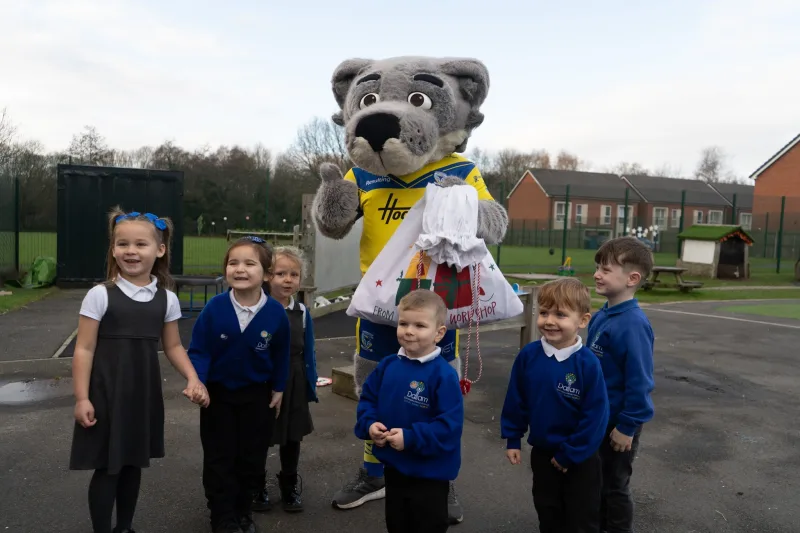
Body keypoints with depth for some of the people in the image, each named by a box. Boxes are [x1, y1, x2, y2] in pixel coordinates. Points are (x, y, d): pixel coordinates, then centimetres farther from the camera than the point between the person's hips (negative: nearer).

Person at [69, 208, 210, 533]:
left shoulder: (166, 298, 0)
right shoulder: (100, 295, -10)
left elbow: (173, 346, 8)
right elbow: (84, 349, -8)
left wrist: (193, 378, -5)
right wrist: (81, 398, -10)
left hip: (144, 392, 4)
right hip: (107, 390, -3)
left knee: (134, 462, 17)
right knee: (106, 465, 4)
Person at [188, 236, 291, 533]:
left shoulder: (276, 313, -15)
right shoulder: (214, 308, -20)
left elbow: (280, 354, 0)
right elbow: (199, 350, -12)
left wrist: (278, 389, 6)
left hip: (257, 395, 1)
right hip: (218, 392, -1)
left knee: (252, 458, 13)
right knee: (219, 459, 9)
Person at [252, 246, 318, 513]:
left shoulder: (302, 313, -3)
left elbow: (308, 356, 2)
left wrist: (311, 389, 3)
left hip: (293, 388, 3)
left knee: (292, 439, 16)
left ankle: (290, 486, 36)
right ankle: (257, 487, 33)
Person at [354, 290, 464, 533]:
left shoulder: (444, 375, -22)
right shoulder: (387, 365, -3)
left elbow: (449, 424, -24)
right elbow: (367, 399, 8)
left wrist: (410, 438, -28)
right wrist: (370, 424, -11)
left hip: (429, 474, -6)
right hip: (393, 467, 6)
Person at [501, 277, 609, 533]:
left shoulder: (588, 363, -23)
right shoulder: (528, 355, -12)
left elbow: (595, 415, -19)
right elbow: (516, 401, 0)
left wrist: (569, 454, -14)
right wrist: (512, 439, 2)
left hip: (580, 459, -3)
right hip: (542, 453, 4)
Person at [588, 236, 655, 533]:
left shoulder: (632, 324, -26)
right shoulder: (601, 316, 1)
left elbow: (639, 381, -24)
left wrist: (627, 426, -19)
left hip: (619, 423, -8)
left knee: (615, 486, 11)